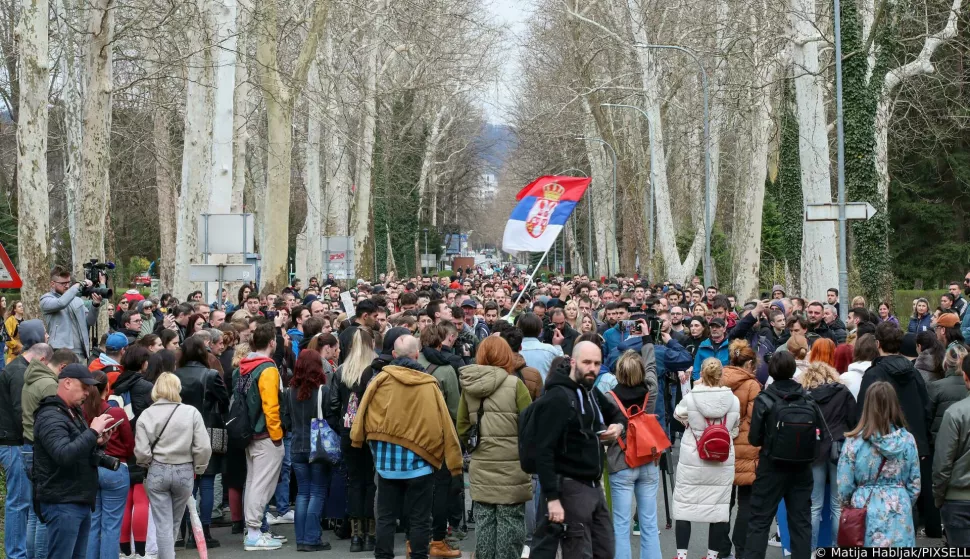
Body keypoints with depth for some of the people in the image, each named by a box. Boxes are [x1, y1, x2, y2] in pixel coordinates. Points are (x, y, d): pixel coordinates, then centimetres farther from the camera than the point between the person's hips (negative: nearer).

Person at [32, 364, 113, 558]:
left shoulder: (75, 412, 15)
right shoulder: (50, 417, -15)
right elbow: (64, 455, -29)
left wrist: (96, 443, 6)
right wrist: (93, 431, -25)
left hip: (80, 501, 10)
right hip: (62, 504, -10)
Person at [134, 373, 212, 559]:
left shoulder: (146, 414, -6)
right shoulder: (191, 412, -8)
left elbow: (141, 451, -8)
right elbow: (203, 447, -10)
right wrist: (198, 469, 7)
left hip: (157, 472, -1)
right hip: (184, 472, 1)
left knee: (163, 525, 4)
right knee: (174, 523, 19)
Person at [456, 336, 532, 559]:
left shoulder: (468, 386, 2)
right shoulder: (514, 384, -11)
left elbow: (462, 429, 9)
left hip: (480, 468, 4)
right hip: (511, 468, -4)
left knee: (484, 524, 11)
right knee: (510, 525, 3)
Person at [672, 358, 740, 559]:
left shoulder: (690, 398, -13)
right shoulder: (733, 400, -7)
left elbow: (678, 415, 8)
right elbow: (734, 431, 5)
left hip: (692, 461, -2)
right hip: (723, 463, 2)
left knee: (684, 505, 8)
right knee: (719, 507, 10)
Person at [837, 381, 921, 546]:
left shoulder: (854, 441, -9)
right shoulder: (907, 440, -2)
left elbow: (844, 488, -5)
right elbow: (915, 485, 5)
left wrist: (850, 508, 15)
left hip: (865, 514, -1)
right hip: (899, 515, 2)